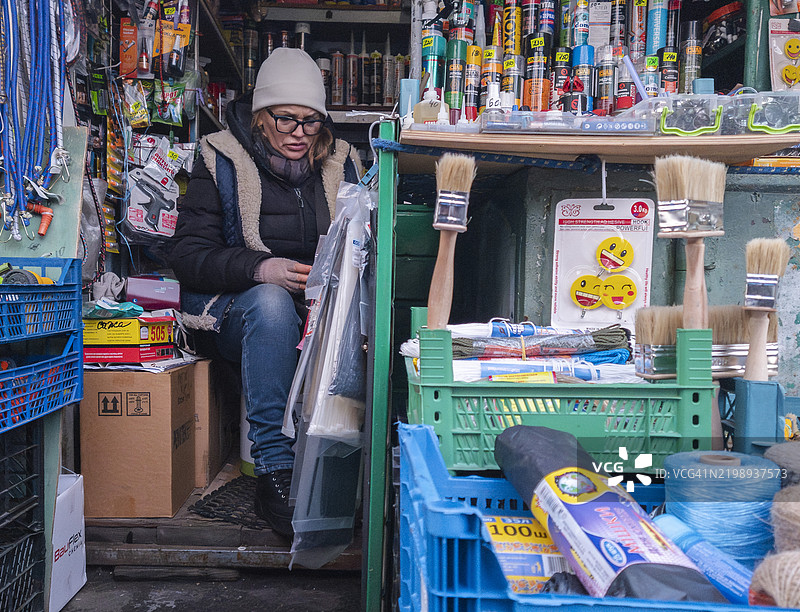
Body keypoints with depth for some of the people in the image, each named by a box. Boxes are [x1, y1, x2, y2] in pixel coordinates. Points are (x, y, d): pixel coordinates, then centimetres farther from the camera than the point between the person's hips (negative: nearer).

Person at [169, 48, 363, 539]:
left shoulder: (341, 163, 9)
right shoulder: (222, 161, -1)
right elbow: (187, 256, -8)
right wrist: (260, 269, -25)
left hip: (320, 311, 3)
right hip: (233, 311, -2)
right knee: (272, 301, -38)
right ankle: (275, 475, -33)